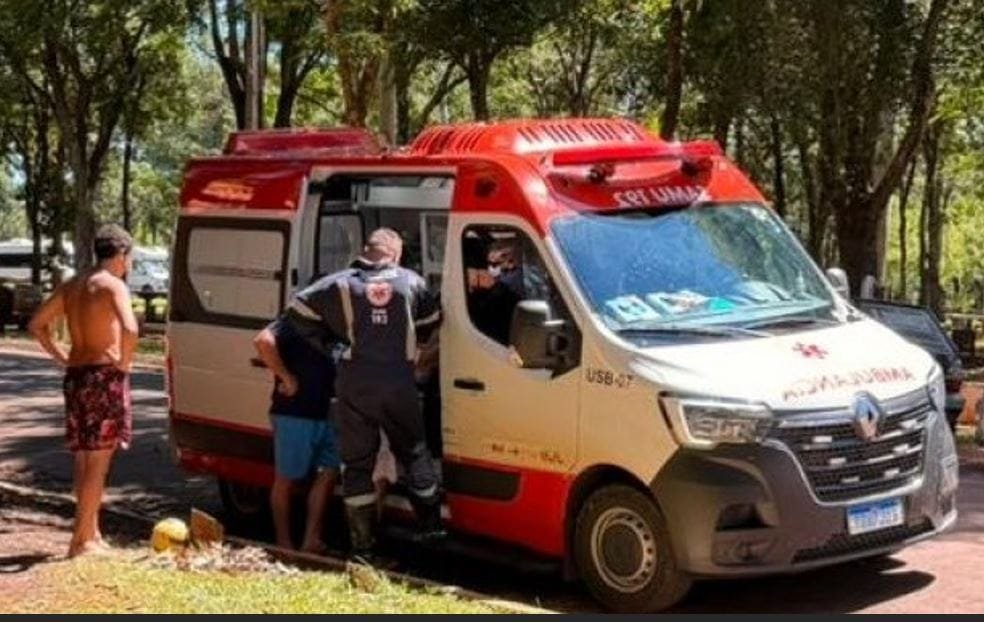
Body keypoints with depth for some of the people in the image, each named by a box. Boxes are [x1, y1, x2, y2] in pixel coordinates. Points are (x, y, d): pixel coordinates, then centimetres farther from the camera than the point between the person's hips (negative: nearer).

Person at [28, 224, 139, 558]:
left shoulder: (71, 285, 12)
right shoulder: (113, 285, -10)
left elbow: (37, 324, 17)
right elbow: (129, 329, -27)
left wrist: (62, 358, 15)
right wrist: (124, 363, -13)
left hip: (75, 376, 7)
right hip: (105, 376, -7)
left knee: (85, 459, 15)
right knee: (98, 461, -3)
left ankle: (92, 533, 23)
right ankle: (82, 539, -2)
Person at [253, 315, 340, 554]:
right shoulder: (294, 322, -10)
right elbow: (263, 341, -27)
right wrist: (286, 377, -22)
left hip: (324, 414, 8)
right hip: (294, 414, -8)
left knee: (328, 473, 8)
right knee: (287, 479, 3)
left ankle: (311, 541, 14)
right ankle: (284, 544, 12)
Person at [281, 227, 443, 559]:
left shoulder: (339, 284, 4)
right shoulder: (410, 282, 7)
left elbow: (297, 312, 2)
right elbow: (431, 323, 17)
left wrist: (325, 344, 13)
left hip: (354, 383, 0)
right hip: (399, 381, 0)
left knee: (357, 462, 8)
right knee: (414, 453, 17)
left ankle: (362, 543, 8)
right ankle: (430, 526, 19)